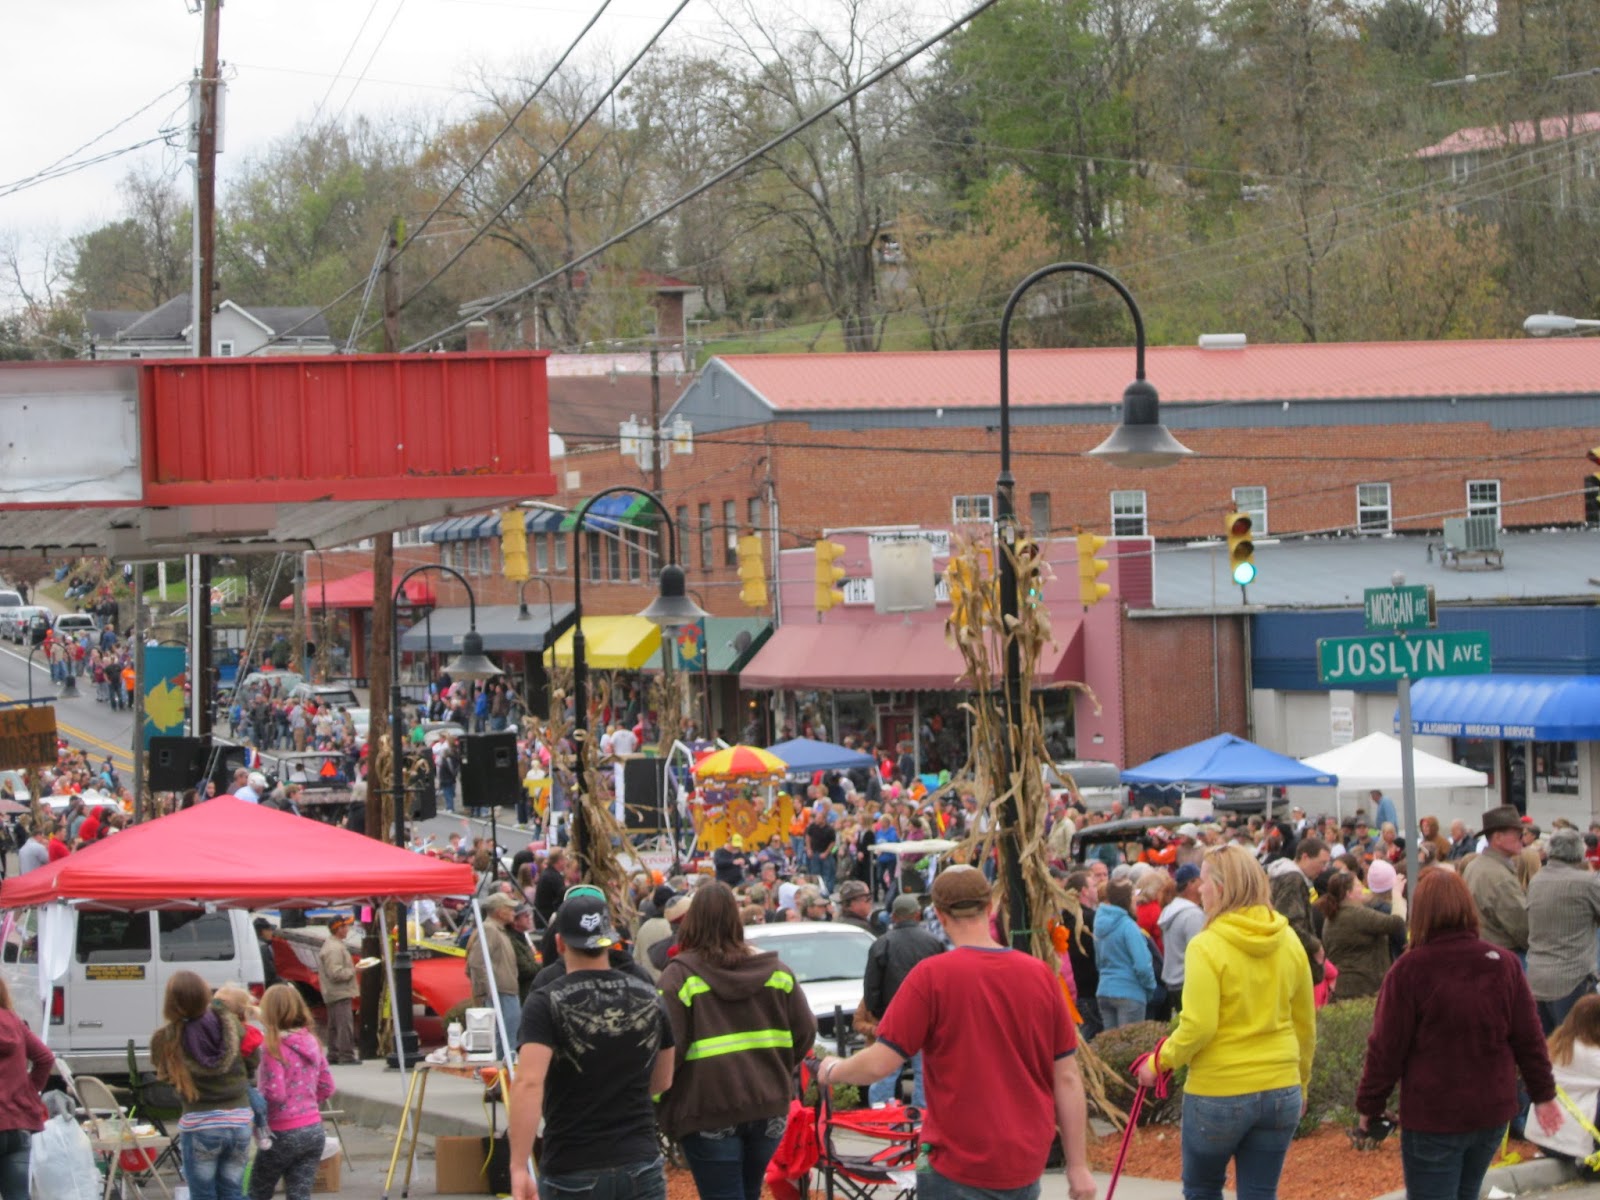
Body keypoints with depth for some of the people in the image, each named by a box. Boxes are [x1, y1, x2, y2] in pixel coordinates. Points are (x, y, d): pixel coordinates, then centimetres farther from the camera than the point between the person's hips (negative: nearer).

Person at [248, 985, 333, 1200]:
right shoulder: (311, 1042, 6)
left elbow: (275, 1094, -20)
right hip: (314, 1130, 6)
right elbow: (327, 1087, 12)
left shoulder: (273, 1047, -15)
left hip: (283, 1133, -6)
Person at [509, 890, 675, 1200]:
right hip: (640, 1167, 3)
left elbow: (529, 1085, -23)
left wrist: (519, 1167, -24)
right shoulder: (648, 998, 6)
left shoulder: (547, 1004, -10)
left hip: (573, 1174, -3)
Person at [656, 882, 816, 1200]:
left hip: (709, 1111, -5)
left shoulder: (681, 974, -9)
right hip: (768, 1104, 5)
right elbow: (805, 1031, 5)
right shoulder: (775, 970, 5)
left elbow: (667, 1046, -14)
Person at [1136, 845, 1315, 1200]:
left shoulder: (1207, 947, -15)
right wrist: (1301, 1084, 22)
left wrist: (1158, 1064, -6)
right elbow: (1306, 1025, 10)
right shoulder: (1289, 942, 3)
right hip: (1280, 1090, 5)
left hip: (1217, 1094, -5)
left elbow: (1197, 1027, -21)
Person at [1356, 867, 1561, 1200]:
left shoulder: (1409, 970, -14)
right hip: (1492, 1111, 5)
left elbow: (1386, 1048, -11)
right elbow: (1529, 1038, 4)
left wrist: (1368, 1106, 0)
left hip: (1432, 1117, -5)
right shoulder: (1504, 963, 0)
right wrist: (1543, 1094, 16)